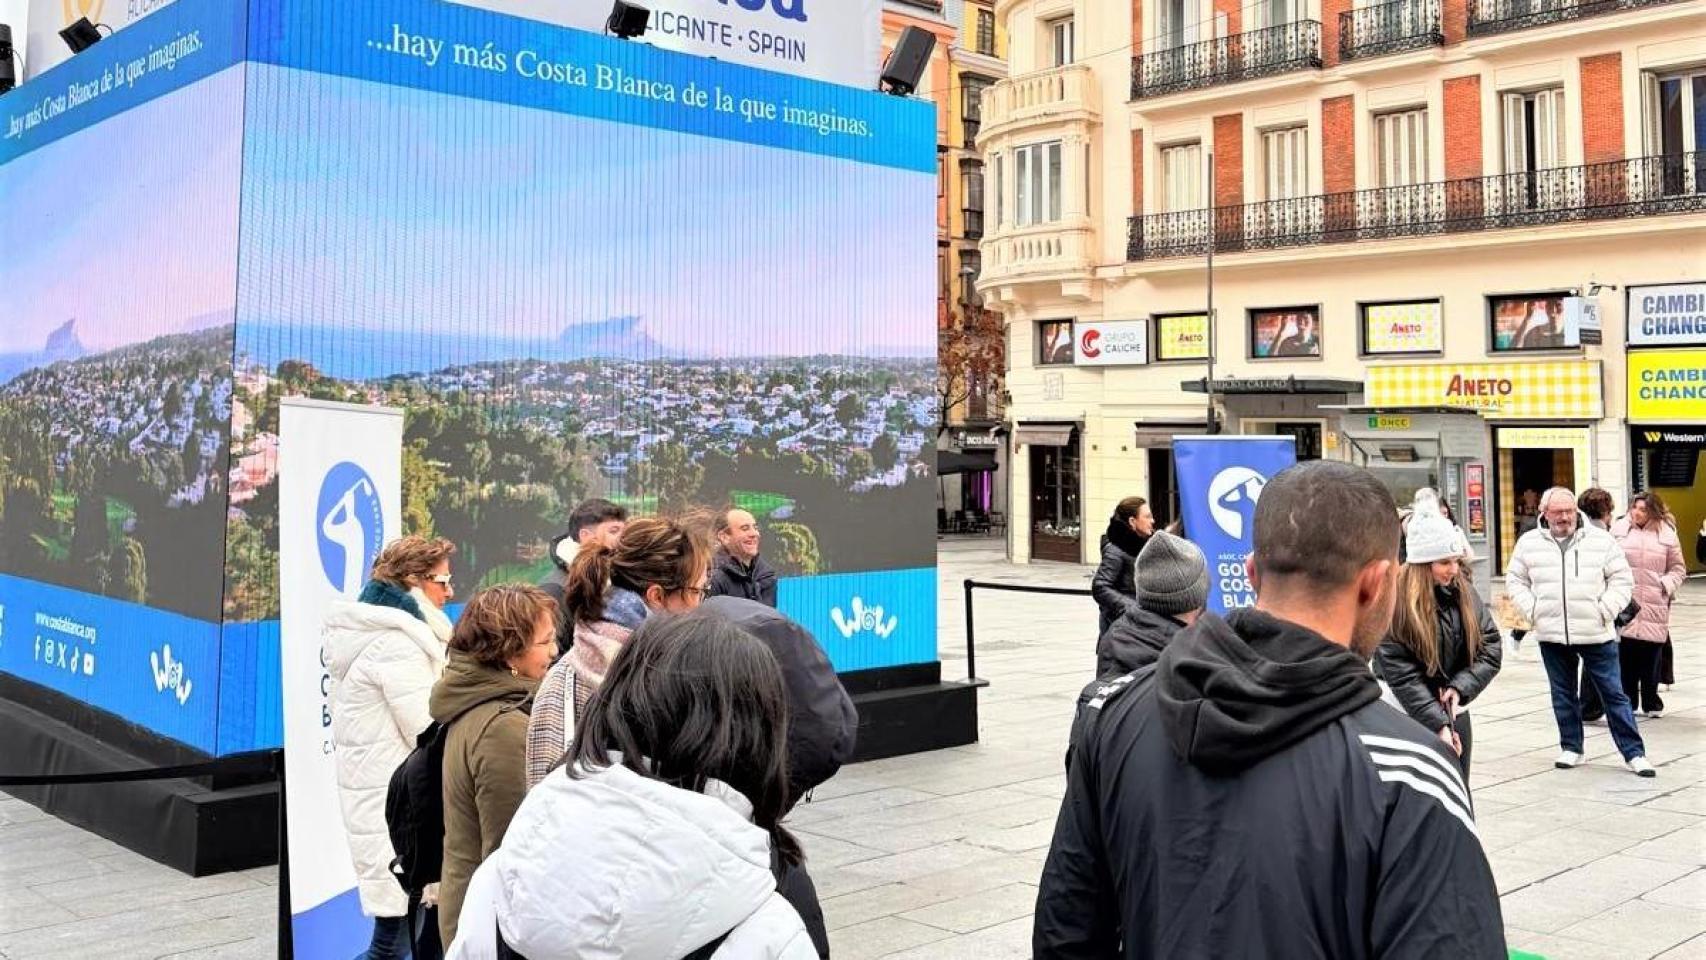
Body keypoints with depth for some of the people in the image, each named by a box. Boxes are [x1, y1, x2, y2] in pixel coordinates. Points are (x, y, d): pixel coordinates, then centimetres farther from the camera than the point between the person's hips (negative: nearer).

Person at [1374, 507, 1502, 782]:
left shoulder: (1464, 592, 0)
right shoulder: (1396, 602, -18)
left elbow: (1490, 647, 0)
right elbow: (1401, 676, -19)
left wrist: (1460, 687, -16)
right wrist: (1439, 725, -24)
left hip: (1453, 710, 6)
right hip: (1408, 715, -5)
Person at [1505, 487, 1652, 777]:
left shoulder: (1600, 540, 0)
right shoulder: (1529, 542, 4)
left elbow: (1622, 579, 3)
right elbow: (1515, 581, 10)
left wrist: (1606, 610, -8)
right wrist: (1532, 610, -2)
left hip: (1596, 634, -2)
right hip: (1551, 634, 2)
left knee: (1613, 694, 2)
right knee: (1563, 694, 12)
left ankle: (1634, 753, 7)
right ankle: (1570, 747, 25)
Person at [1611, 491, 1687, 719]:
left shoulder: (1667, 534, 5)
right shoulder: (1618, 529, 5)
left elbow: (1678, 568, 11)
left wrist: (1667, 585, -7)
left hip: (1654, 607, 0)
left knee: (1651, 657, 4)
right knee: (1625, 657, 2)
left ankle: (1651, 703, 17)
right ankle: (1627, 702, 13)